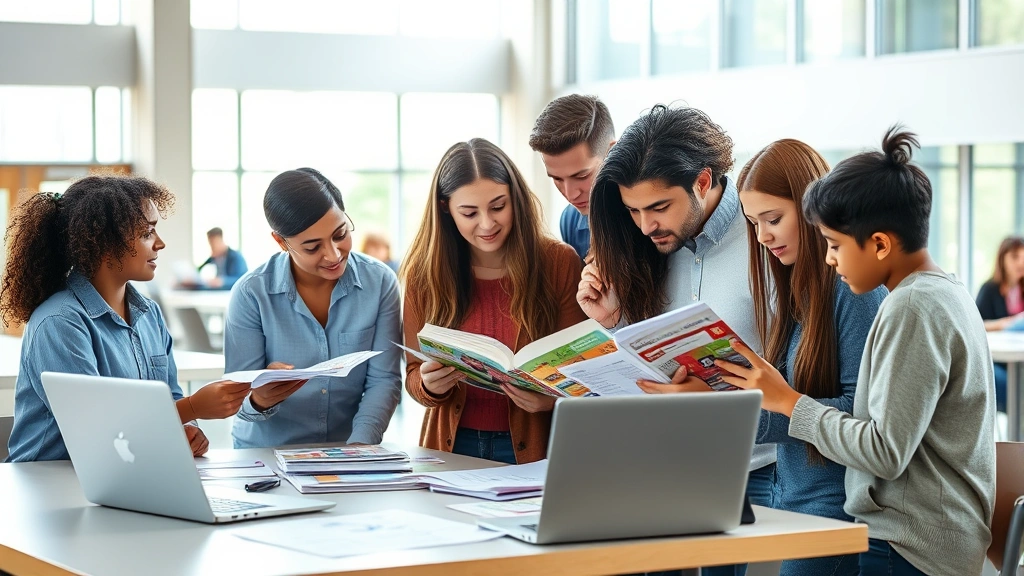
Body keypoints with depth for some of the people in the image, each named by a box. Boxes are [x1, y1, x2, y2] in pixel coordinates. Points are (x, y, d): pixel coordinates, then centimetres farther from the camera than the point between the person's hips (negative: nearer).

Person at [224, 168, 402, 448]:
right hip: (267, 455, -1)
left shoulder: (380, 282, -3)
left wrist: (360, 444, -19)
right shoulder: (251, 294, -8)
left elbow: (383, 380, -3)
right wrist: (260, 400, -29)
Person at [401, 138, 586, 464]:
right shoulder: (424, 272, 3)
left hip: (532, 450, -2)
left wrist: (552, 398, -20)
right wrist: (430, 386, -14)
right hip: (453, 447, 2)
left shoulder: (560, 264, -1)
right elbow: (414, 375, 8)